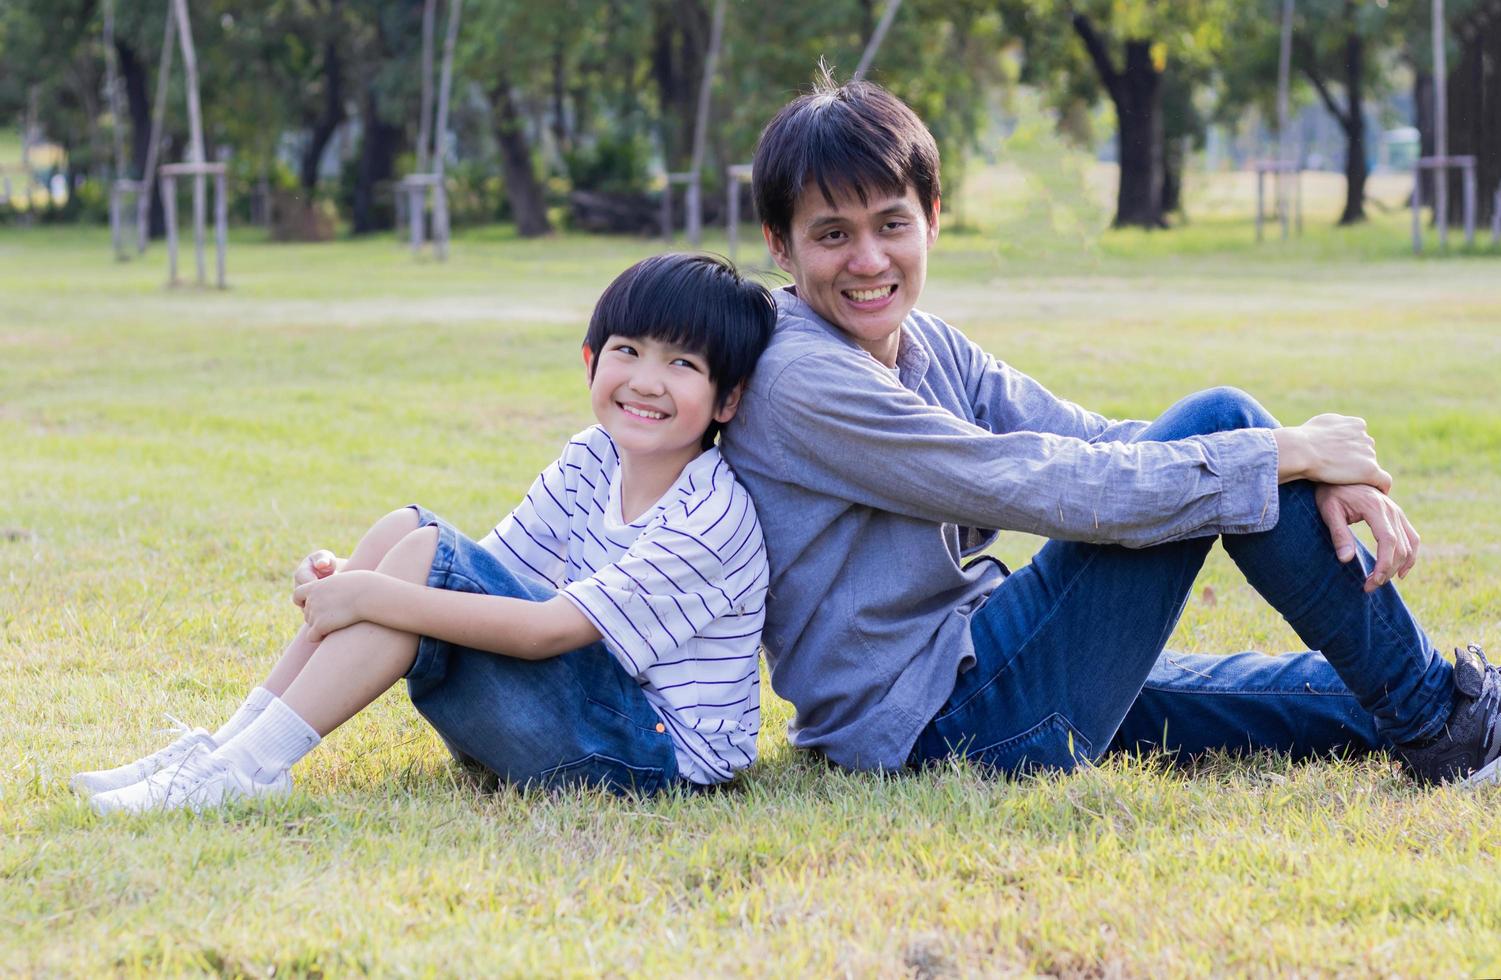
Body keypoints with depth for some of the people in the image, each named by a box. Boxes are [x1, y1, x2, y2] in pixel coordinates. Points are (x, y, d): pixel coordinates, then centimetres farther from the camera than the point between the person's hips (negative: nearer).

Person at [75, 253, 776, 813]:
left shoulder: (711, 516, -19)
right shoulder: (594, 459, 5)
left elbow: (548, 629, -25)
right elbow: (484, 573, 4)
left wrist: (373, 597, -26)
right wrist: (352, 581, -15)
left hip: (662, 752, -8)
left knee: (426, 556, -21)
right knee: (403, 531, -3)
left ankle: (248, 768, -21)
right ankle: (235, 743, -6)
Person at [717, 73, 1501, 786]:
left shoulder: (928, 347, 12)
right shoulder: (801, 382, -18)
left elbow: (1095, 441, 2)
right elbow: (1048, 486, -22)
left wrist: (1318, 482, -12)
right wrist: (1283, 453, -15)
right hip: (937, 726, -9)